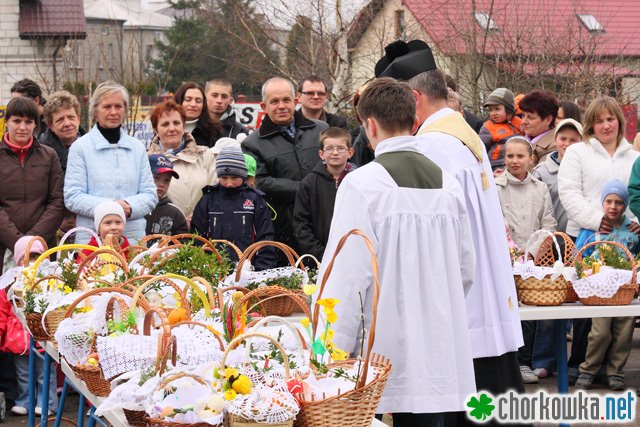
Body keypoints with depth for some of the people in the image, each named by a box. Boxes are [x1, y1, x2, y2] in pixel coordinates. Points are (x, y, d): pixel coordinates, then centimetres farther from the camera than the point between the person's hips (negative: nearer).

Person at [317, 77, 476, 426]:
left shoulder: (362, 184, -11)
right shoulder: (448, 184, 5)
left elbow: (348, 276, -14)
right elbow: (466, 269, 11)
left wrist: (335, 352, -8)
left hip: (382, 354, -5)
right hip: (439, 353, 5)